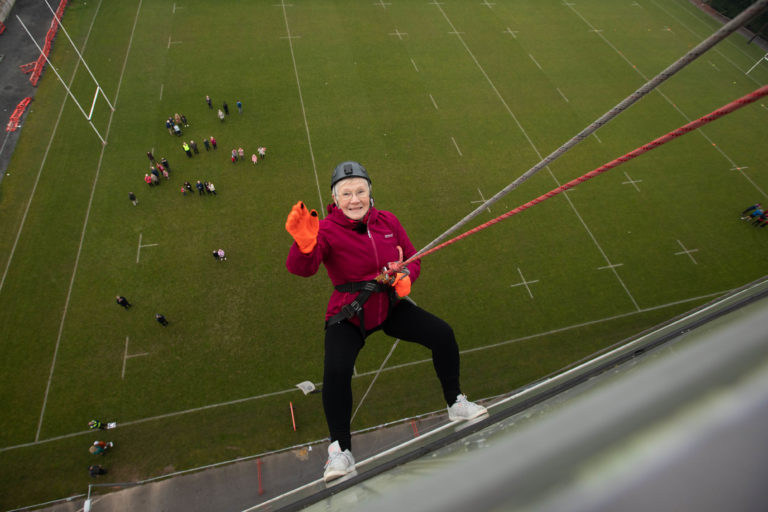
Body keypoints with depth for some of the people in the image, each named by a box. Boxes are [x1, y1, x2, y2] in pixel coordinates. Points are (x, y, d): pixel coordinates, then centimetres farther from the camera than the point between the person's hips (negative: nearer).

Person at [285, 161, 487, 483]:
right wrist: (304, 243, -55)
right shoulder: (327, 230, -17)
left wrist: (405, 276, -16)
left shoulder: (387, 221, -4)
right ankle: (341, 450, -1)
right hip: (348, 316, -4)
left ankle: (456, 404, 22)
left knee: (443, 335, -5)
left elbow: (413, 260, 7)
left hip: (390, 306, 4)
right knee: (336, 370, -27)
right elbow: (302, 269, -33)